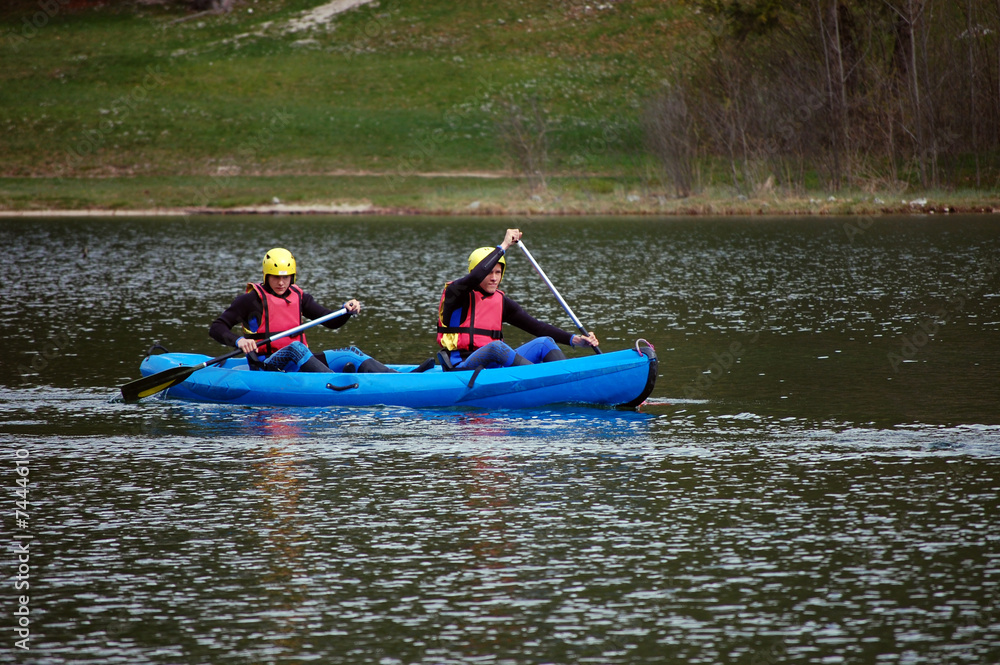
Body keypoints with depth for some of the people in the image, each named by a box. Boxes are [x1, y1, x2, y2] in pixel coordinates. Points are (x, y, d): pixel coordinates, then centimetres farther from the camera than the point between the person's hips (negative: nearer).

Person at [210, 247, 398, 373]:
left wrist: (347, 310, -8)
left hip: (301, 364, 6)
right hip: (266, 368, -6)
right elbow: (216, 328, -8)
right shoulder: (253, 299, -3)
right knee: (295, 348, -37)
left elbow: (332, 322, 13)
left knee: (351, 354, -10)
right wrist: (238, 341, -27)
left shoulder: (298, 297, 14)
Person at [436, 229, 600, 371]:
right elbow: (476, 276, -26)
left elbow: (536, 326, 9)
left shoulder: (501, 302, 14)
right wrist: (503, 246, -19)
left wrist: (574, 339, -3)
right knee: (497, 346, -37)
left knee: (545, 342, -10)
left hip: (495, 365, 7)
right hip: (462, 367, -7)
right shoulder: (456, 292, -3)